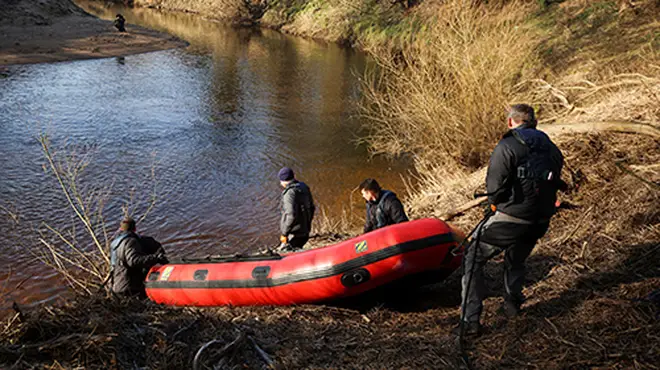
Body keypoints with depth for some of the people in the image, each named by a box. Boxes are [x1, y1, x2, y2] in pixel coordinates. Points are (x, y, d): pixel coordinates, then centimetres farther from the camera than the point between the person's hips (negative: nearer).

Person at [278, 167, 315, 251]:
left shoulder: (289, 193, -20)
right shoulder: (304, 187, 6)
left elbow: (291, 215, -28)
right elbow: (311, 208, 15)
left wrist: (284, 233, -20)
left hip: (294, 234, -9)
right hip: (305, 232, 9)